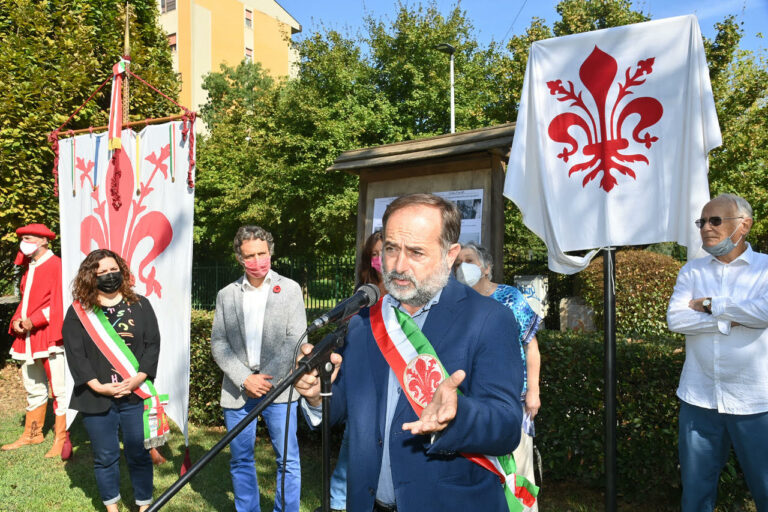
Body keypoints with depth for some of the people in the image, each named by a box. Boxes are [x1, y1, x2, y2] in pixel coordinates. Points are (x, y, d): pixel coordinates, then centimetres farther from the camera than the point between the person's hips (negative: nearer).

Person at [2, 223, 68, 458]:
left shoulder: (55, 265, -8)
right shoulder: (29, 268, 18)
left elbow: (58, 302, -14)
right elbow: (25, 300, 21)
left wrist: (34, 321, -19)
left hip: (49, 335, -9)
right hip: (27, 337, 9)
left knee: (59, 388, -4)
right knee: (33, 387, 18)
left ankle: (61, 440, 2)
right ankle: (32, 434, 31)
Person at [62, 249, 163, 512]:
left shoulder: (140, 305, 5)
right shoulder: (78, 312, 3)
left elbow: (153, 344, 0)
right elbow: (74, 353, -3)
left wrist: (138, 378, -13)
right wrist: (98, 386, -13)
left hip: (135, 395, 0)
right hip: (97, 398, 0)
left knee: (138, 454, 7)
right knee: (105, 456, 11)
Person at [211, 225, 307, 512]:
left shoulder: (290, 289, 2)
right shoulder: (226, 295, 8)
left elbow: (296, 339, -4)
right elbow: (218, 343, 3)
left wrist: (266, 378, -12)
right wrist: (245, 380, -10)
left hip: (277, 388, -2)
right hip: (238, 389, 2)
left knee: (288, 459, 1)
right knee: (240, 459, 11)